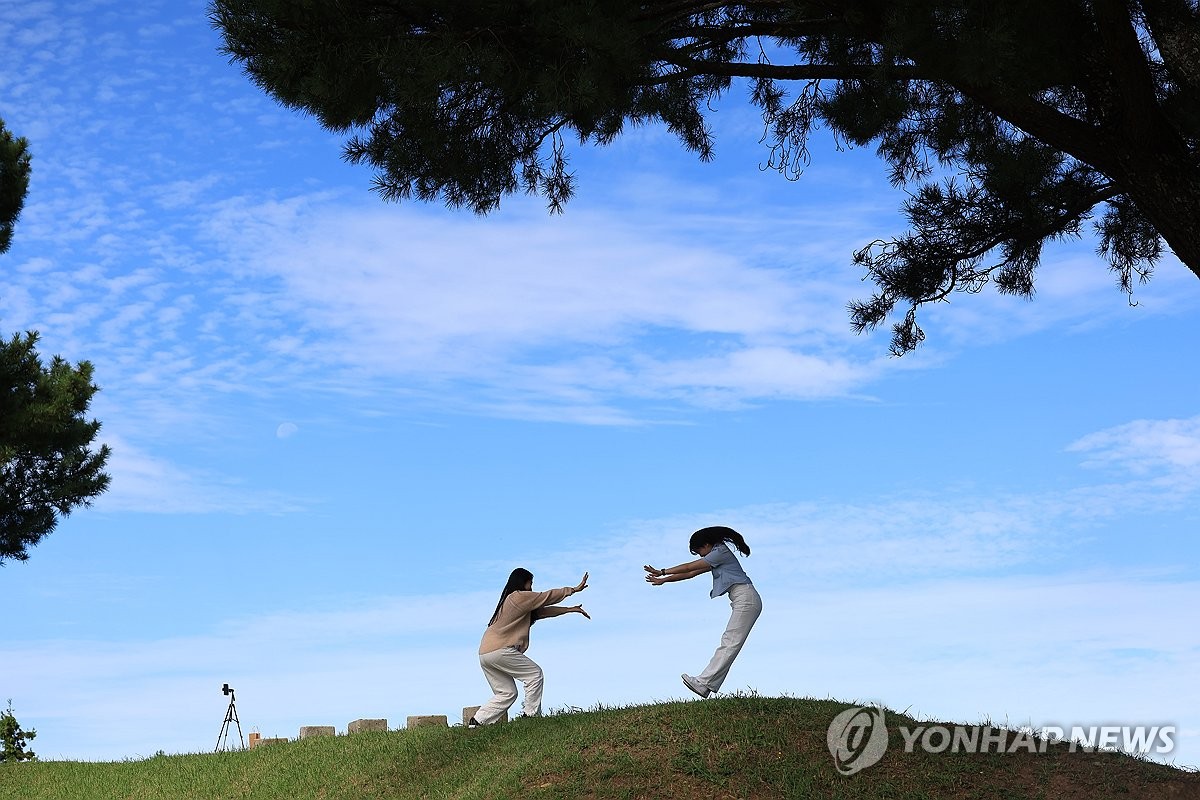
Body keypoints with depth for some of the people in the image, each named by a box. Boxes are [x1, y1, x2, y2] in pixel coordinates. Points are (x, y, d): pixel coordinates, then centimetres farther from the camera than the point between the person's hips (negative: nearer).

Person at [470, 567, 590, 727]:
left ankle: (476, 722, 5)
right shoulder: (520, 597, -5)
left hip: (484, 653, 10)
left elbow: (543, 611, 26)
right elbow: (548, 597, 0)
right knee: (534, 674, 1)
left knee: (506, 693, 12)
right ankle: (531, 716, -2)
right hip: (500, 650, -10)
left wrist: (571, 609, 25)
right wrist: (574, 589, 11)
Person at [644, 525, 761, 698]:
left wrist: (662, 572, 5)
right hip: (743, 602, 10)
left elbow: (689, 567, -3)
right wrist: (663, 580, 24)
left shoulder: (720, 553, -6)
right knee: (727, 643, 1)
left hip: (746, 599, -10)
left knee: (730, 643, -15)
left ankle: (704, 683, -23)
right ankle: (706, 684, -5)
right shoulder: (715, 559, 24)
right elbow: (691, 573, 26)